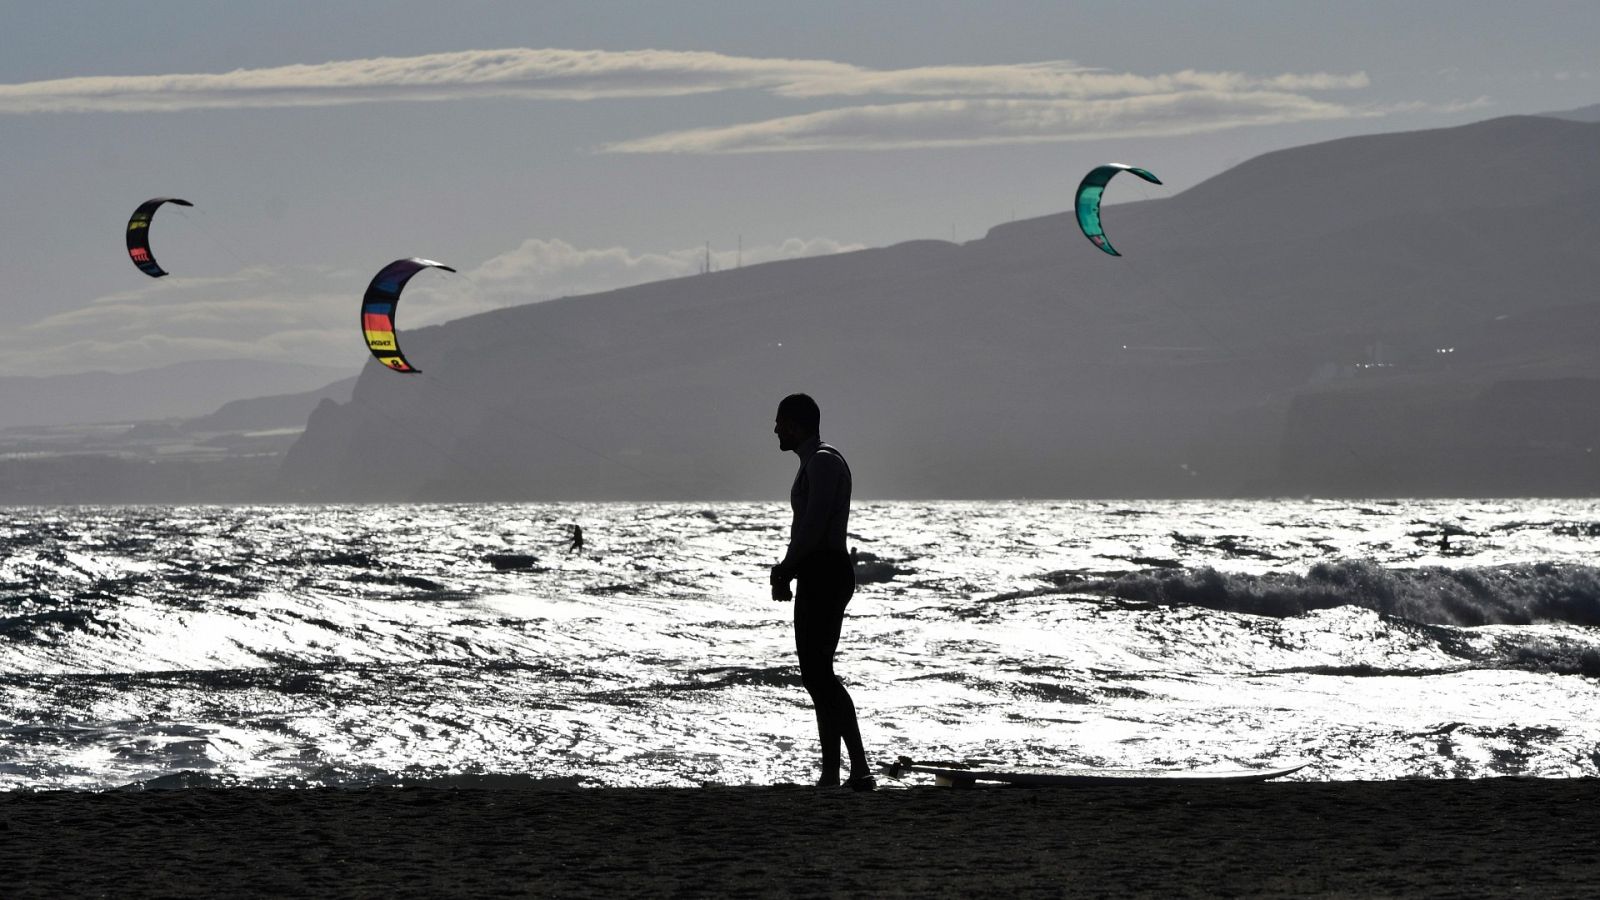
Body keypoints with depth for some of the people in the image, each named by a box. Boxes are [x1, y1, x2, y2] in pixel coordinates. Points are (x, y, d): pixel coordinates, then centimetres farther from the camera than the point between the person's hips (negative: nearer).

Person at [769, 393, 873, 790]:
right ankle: (830, 774, 12)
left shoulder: (823, 462, -12)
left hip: (824, 574, -11)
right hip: (821, 575, 11)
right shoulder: (816, 462, 22)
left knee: (818, 674, -16)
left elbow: (814, 522, -21)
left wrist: (785, 570, -14)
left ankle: (860, 770, -22)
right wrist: (788, 568, 10)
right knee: (817, 674, 11)